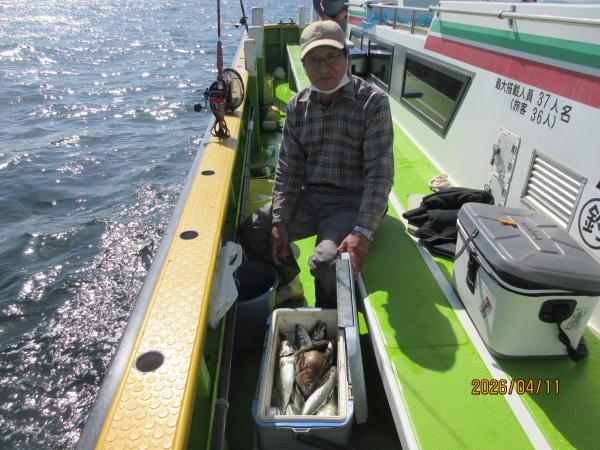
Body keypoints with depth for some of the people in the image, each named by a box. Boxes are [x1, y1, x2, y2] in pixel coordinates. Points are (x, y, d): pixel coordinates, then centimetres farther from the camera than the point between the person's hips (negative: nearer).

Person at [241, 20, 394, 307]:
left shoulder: (372, 103, -12)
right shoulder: (297, 106, 4)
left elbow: (380, 174, -17)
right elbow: (288, 168, 5)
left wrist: (363, 232, -26)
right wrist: (279, 221, -4)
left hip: (352, 202, -5)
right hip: (308, 197, 6)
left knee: (326, 262, -29)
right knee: (251, 231, -5)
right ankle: (289, 284, 23)